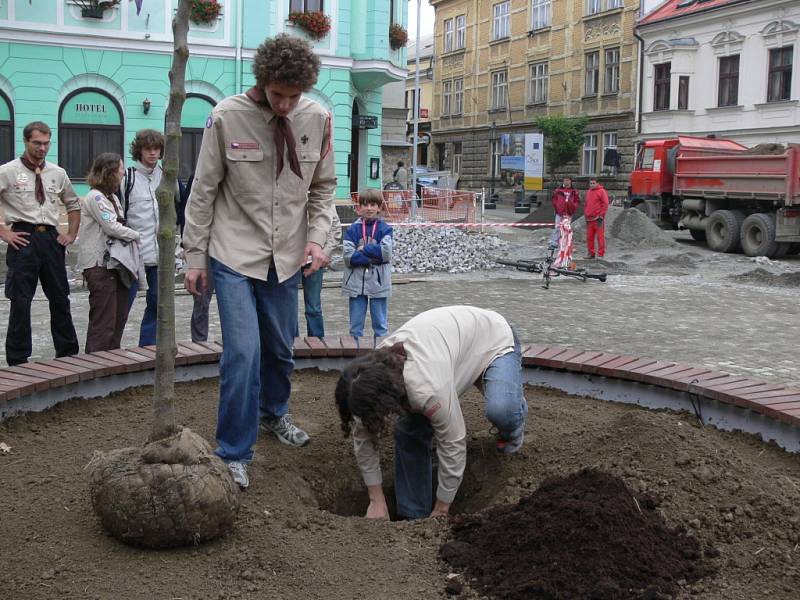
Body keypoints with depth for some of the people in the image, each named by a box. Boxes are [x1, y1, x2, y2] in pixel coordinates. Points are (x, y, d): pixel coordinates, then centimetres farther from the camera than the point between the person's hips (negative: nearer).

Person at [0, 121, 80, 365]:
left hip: (52, 238, 4)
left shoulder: (57, 173, 10)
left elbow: (73, 204, 23)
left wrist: (71, 233, 12)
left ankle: (68, 354, 22)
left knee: (60, 299, 11)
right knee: (21, 302, -2)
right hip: (23, 239, -4)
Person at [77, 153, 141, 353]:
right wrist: (136, 235, -3)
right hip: (99, 266, -9)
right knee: (104, 320, -7)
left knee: (119, 316, 11)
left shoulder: (113, 197, 19)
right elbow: (112, 227, -17)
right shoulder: (95, 197, -11)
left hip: (114, 264, 9)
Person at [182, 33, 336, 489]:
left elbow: (323, 187, 8)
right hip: (234, 255, -4)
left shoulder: (317, 119, -4)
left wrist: (317, 236, -6)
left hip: (286, 256, 4)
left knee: (281, 347, 16)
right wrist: (195, 256, -4)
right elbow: (203, 191, -6)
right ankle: (234, 454, 2)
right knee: (243, 352, -11)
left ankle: (274, 413, 43)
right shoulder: (226, 117, -13)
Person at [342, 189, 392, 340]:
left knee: (381, 324, 6)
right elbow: (348, 256, -8)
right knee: (355, 325, 8)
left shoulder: (385, 229, 2)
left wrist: (363, 249, -9)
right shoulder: (352, 229, 4)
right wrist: (373, 257, -13)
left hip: (378, 283, -1)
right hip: (356, 283, 1)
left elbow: (386, 252, -13)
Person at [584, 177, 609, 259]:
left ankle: (600, 254, -3)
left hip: (598, 218, -7)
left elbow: (605, 204, -8)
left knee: (600, 237, -5)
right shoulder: (588, 192, 18)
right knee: (589, 237, 7)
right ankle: (591, 253, 15)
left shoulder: (601, 191, -3)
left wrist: (601, 216, -12)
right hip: (589, 219, 7)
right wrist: (586, 215, 17)